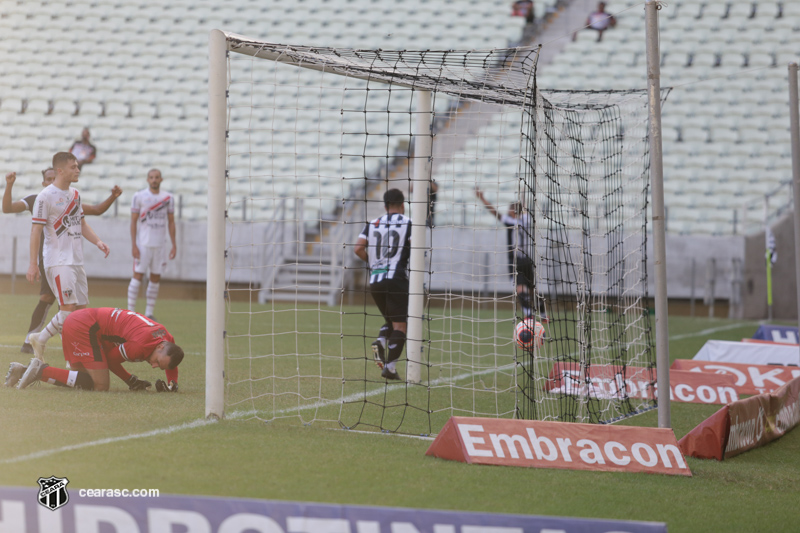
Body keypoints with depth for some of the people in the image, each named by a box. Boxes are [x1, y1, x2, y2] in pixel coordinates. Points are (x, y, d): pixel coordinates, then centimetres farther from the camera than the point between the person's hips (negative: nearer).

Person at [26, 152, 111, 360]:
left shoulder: (75, 194, 13)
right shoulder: (46, 196, -11)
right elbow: (36, 230, -11)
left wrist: (97, 241, 4)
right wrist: (32, 263, -14)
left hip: (76, 261, 8)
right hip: (57, 261, -8)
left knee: (81, 308, 5)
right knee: (69, 308, -15)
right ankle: (40, 339, 3)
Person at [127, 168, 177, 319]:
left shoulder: (168, 198, 7)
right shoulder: (139, 196, -3)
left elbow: (171, 222, 13)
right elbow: (133, 221, -2)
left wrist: (174, 245, 7)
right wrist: (134, 245, -9)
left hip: (160, 244, 3)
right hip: (143, 244, -3)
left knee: (156, 277, 5)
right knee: (138, 276, -5)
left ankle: (149, 313, 11)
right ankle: (130, 311, -1)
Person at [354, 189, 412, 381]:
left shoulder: (372, 224, 12)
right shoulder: (408, 223, 1)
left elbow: (358, 248, 1)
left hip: (374, 281, 5)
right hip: (396, 279, -5)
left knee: (390, 320, 21)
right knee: (399, 325, -2)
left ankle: (380, 341, -9)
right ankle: (390, 367, -14)